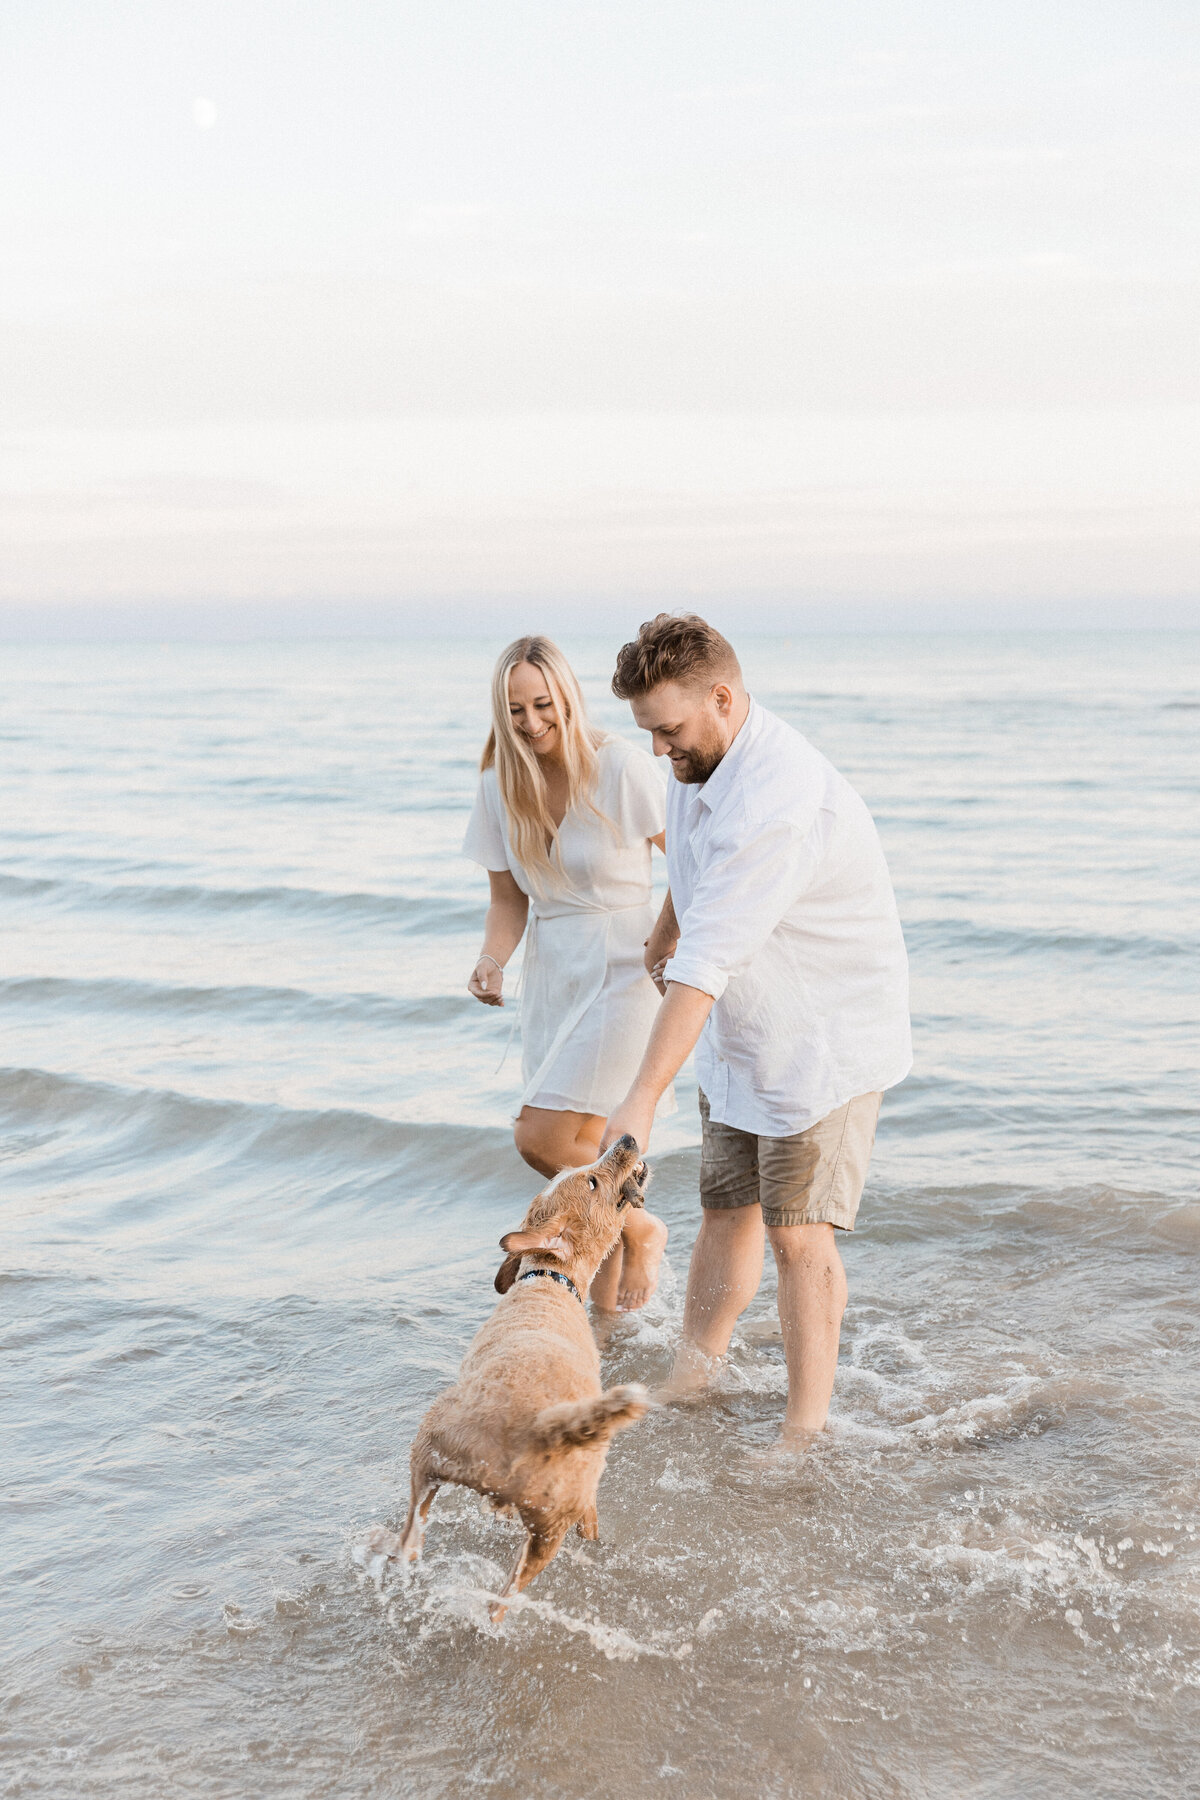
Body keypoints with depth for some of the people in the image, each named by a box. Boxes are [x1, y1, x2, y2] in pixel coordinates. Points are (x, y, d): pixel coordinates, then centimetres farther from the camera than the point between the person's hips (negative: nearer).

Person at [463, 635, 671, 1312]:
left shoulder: (622, 766, -15)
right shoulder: (500, 785, 1)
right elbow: (509, 899, 5)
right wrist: (493, 962, -13)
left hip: (625, 970, -6)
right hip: (552, 971, 6)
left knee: (542, 1136, -15)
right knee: (584, 1145, 9)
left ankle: (641, 1230, 10)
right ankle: (605, 1308, 23)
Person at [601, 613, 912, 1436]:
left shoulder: (778, 801, -32)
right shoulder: (705, 760, -1)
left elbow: (706, 968, -36)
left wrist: (643, 1100, -36)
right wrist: (666, 931, 39)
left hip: (826, 1042, -8)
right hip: (742, 1039, 8)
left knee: (797, 1234, -8)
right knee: (726, 1213, 14)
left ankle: (806, 1429, 2)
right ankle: (689, 1384, 25)